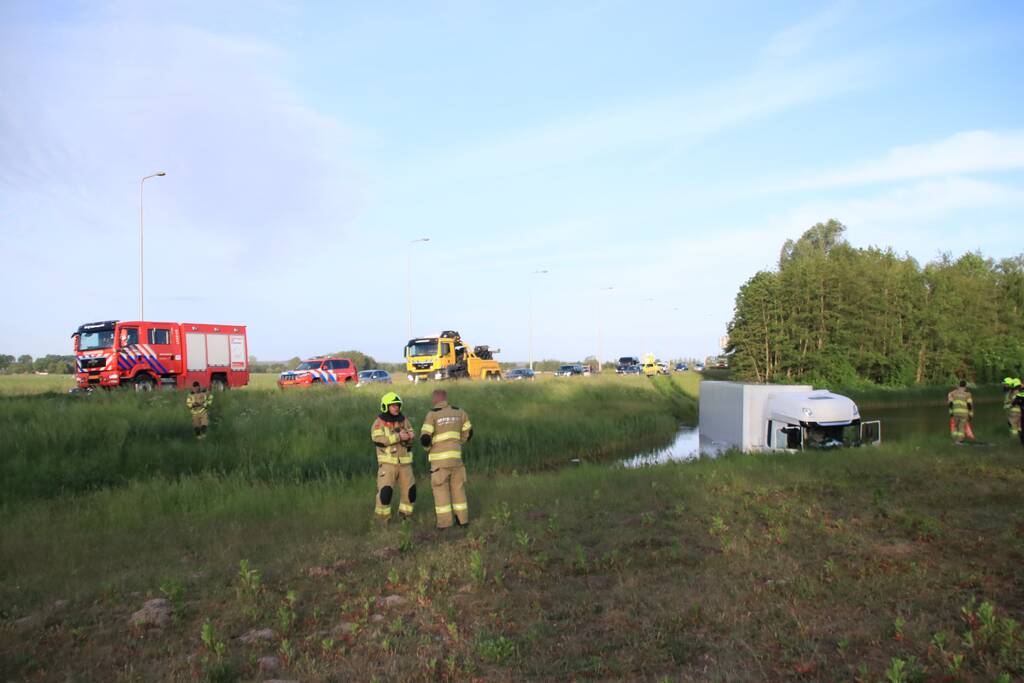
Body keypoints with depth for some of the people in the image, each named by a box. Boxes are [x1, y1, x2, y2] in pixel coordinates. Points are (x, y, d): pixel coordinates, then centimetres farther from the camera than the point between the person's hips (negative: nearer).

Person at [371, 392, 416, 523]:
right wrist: (398, 436, -29)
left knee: (410, 490, 3)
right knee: (385, 491, -13)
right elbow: (378, 439, -23)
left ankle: (405, 515, 23)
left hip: (404, 462, 4)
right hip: (387, 462, -4)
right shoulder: (379, 422, -8)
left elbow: (411, 438, -4)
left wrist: (407, 436, -29)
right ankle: (383, 519, 5)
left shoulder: (404, 420, 4)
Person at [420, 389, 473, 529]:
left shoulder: (432, 414, -9)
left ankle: (444, 521, 4)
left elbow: (425, 438, -15)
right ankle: (462, 518, 15)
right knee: (458, 487, 14)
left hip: (439, 457, -4)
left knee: (440, 488, 5)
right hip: (455, 456, 4)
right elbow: (468, 433, 14)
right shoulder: (458, 411, 6)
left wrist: (428, 447, 8)